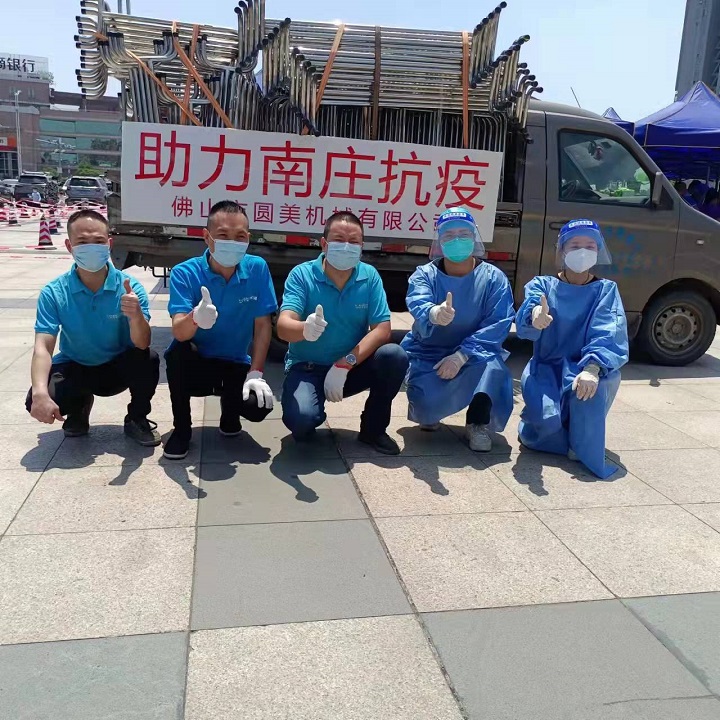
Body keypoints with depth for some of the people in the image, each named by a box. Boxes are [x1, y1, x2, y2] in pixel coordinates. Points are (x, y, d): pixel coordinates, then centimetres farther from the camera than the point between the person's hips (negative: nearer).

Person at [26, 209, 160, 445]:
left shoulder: (129, 286, -18)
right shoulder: (54, 292, -15)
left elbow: (142, 345, -27)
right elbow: (43, 348, -23)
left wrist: (136, 316, -51)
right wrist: (40, 393, -42)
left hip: (117, 368, 0)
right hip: (74, 368, 1)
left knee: (148, 359, -32)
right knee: (37, 400, -29)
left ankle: (136, 419, -1)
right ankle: (78, 409, 11)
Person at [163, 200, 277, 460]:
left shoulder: (257, 268, -11)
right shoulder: (184, 273, -17)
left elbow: (263, 325, -6)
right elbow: (179, 332, -28)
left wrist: (255, 374, -14)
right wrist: (196, 319, -52)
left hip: (235, 365, 1)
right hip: (196, 363, -1)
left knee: (259, 407, -26)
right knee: (177, 351, -35)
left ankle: (229, 410, 15)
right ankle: (181, 428, -9)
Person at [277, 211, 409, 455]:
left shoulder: (370, 276, -6)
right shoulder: (301, 274, -12)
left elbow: (382, 330, -12)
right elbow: (284, 326, -24)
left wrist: (345, 364, -24)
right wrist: (305, 329, -50)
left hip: (352, 368, 3)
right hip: (307, 368, -3)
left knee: (394, 356, -25)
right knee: (300, 419, -31)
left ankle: (373, 428, -1)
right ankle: (311, 419, 10)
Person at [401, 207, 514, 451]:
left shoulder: (493, 278, -8)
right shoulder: (425, 275, -9)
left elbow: (498, 323, -18)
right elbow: (417, 304, -31)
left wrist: (461, 356, -30)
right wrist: (434, 313, -57)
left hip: (474, 354, 1)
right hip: (429, 353, 0)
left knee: (491, 364, -34)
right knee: (427, 404, -27)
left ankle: (477, 423, -8)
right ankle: (427, 410, 13)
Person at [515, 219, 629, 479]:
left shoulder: (606, 290, 2)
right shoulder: (542, 285, 1)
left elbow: (609, 335, -16)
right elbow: (524, 325, -21)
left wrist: (592, 368, -37)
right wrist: (534, 317, -48)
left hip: (585, 367, 1)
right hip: (546, 368, 0)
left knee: (590, 387, -35)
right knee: (545, 421, -28)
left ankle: (583, 444, -9)